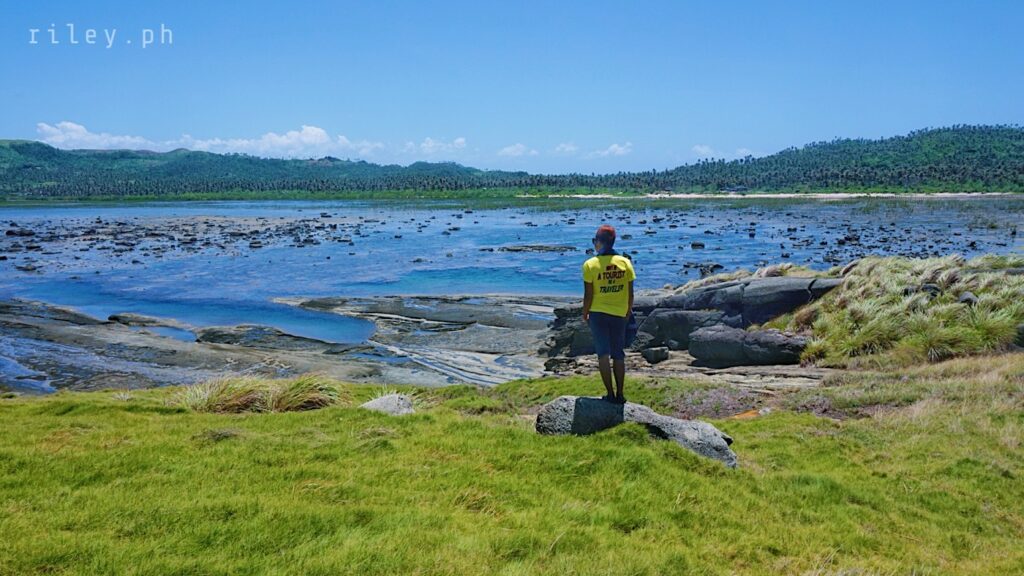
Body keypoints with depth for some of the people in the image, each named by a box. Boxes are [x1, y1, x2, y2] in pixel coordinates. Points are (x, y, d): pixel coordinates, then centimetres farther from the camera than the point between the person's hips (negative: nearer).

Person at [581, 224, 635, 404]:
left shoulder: (590, 265, -12)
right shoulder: (625, 262, -3)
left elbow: (588, 295, -10)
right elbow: (630, 293, 0)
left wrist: (585, 314, 5)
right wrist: (628, 312, 16)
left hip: (598, 313, -3)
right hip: (619, 314, 3)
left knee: (603, 354, 4)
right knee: (618, 355, 12)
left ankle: (610, 394, 2)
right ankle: (620, 395, 14)